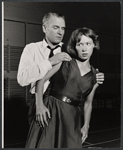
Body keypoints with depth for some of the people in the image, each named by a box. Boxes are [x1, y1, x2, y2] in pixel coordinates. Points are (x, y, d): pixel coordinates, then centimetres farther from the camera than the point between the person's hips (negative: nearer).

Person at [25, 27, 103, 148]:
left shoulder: (95, 75, 10)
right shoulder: (65, 60, 0)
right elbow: (41, 79, -3)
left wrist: (86, 125, 11)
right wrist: (39, 105, -12)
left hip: (72, 118, 3)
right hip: (50, 111, -3)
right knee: (43, 144, -3)